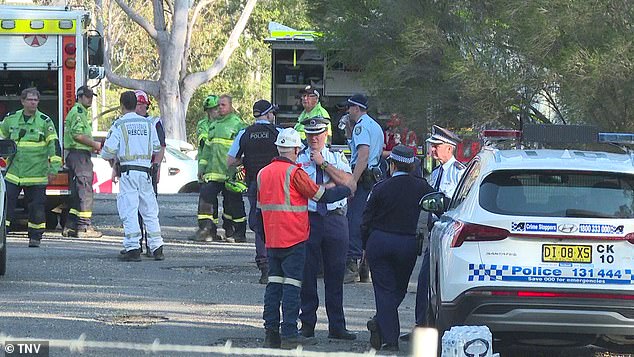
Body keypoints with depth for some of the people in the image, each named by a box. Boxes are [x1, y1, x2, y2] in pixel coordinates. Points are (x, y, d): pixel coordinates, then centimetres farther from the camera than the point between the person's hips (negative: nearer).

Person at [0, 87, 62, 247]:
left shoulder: (45, 121, -1)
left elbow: (54, 145, -3)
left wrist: (54, 168, -8)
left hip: (36, 173, -2)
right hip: (13, 172, 2)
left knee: (36, 206, 2)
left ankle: (35, 237, 12)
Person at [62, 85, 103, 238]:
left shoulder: (81, 112, 23)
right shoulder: (78, 112, -10)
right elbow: (78, 134, -21)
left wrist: (93, 146, 16)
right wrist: (94, 144, -12)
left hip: (74, 156, 11)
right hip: (80, 155, -11)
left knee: (77, 192, 12)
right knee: (85, 190, -11)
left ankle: (70, 226, 13)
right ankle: (84, 227, -13)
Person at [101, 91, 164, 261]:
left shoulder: (119, 125, -5)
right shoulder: (148, 124, 7)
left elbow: (108, 151, -6)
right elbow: (156, 148, 14)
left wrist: (112, 158, 17)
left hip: (128, 172, -4)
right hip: (145, 170, 4)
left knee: (129, 211, -4)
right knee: (150, 210, 10)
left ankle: (133, 248, -10)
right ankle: (156, 247, 9)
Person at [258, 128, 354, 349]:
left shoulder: (263, 173, 10)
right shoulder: (294, 173, -12)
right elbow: (322, 195, -9)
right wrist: (347, 190, 7)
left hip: (272, 239, 6)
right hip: (294, 239, -6)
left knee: (274, 284, 9)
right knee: (291, 285, -5)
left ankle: (271, 332, 6)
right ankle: (289, 335, -8)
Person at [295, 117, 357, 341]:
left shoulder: (337, 159, 12)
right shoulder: (298, 160, 8)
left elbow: (347, 181, -6)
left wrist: (323, 164, -8)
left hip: (335, 219, 1)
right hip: (308, 219, -1)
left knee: (336, 273, 3)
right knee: (307, 272, -1)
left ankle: (337, 327, 7)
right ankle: (307, 324, 7)